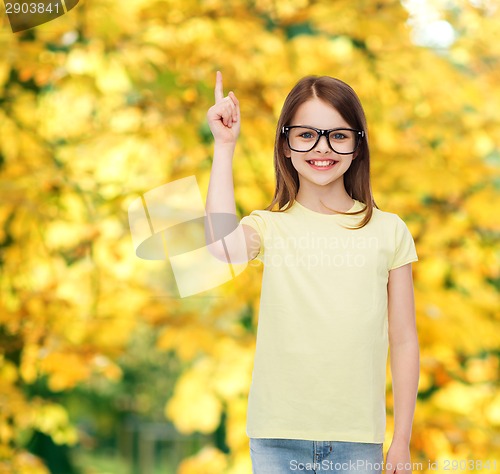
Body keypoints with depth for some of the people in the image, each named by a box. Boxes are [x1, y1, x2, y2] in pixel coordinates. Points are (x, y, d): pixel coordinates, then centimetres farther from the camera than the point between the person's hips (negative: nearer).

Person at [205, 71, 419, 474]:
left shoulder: (388, 231, 4)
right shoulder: (269, 227, 2)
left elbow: (403, 340, 6)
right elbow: (224, 244, -23)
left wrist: (402, 441, 6)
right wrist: (224, 146, -14)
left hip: (358, 440, 0)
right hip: (278, 437, 0)